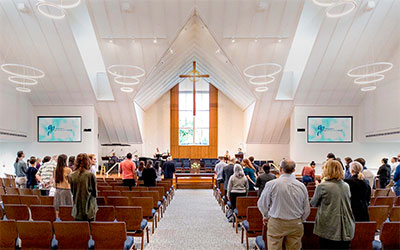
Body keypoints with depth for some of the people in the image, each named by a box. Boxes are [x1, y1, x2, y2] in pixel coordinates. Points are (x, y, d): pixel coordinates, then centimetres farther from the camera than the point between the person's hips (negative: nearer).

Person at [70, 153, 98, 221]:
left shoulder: (72, 175, -3)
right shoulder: (90, 175, -13)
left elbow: (72, 191, 8)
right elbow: (94, 193, -7)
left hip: (77, 210, 3)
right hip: (89, 209, -3)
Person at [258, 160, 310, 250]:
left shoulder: (271, 184, -12)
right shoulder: (302, 186, -3)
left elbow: (262, 204, -2)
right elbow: (306, 210, 7)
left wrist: (266, 216, 17)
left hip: (276, 223, -3)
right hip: (296, 224, 3)